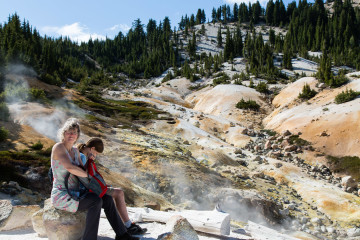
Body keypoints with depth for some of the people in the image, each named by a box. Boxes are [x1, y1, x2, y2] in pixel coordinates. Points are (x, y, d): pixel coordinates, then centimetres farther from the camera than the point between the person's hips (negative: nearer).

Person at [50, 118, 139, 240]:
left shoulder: (75, 151, 11)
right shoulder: (58, 147, -15)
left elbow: (82, 172, 14)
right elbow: (70, 167, -30)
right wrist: (88, 175, -16)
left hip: (74, 194, 9)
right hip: (61, 197, -9)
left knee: (107, 199, 3)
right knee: (96, 201, -28)